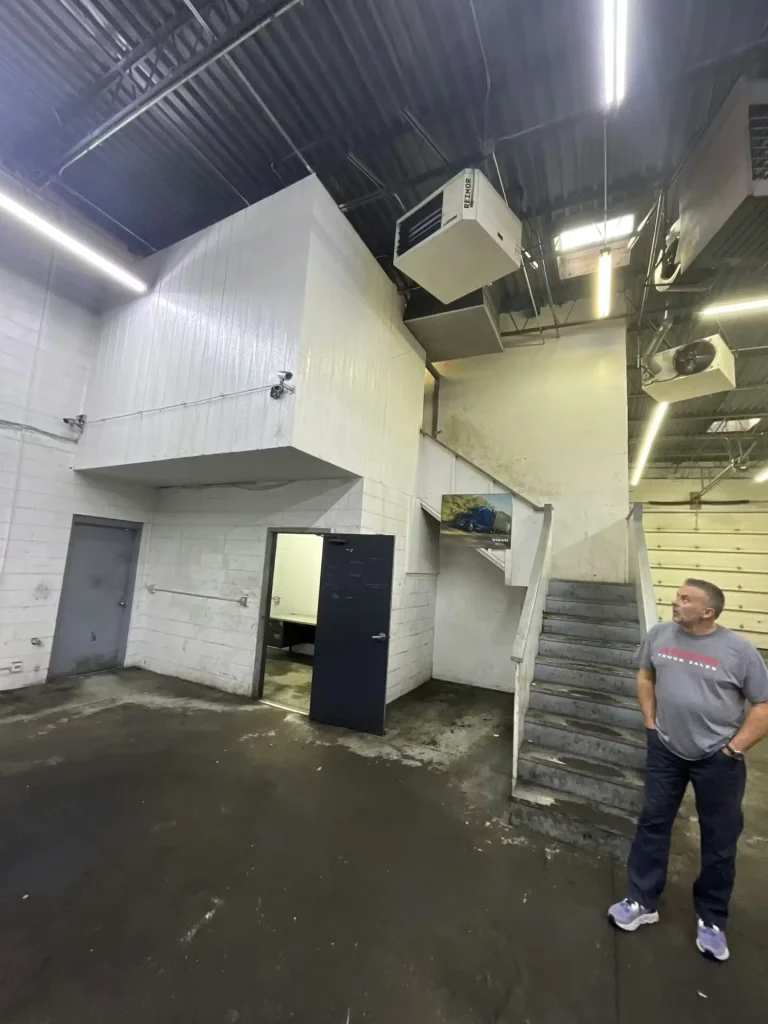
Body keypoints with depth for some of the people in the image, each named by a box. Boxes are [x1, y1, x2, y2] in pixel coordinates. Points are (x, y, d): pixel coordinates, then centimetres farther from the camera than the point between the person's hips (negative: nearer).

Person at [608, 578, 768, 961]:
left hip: (717, 759, -2)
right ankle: (643, 902, 31)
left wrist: (735, 747, -10)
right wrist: (650, 722, 5)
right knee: (652, 824, 12)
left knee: (719, 842, 14)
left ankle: (712, 920, 37)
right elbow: (645, 675, 9)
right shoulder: (660, 634, -6)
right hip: (665, 750, 3)